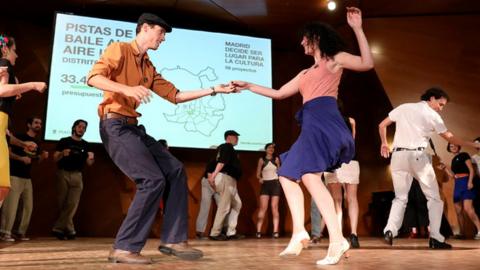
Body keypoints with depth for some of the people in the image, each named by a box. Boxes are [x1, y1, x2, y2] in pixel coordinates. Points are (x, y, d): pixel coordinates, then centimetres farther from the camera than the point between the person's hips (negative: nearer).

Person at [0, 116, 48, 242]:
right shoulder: (19, 137, -4)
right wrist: (21, 158, -22)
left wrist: (43, 156, -2)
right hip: (15, 176, -7)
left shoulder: (36, 142, 15)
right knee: (11, 205, -10)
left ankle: (20, 232, 13)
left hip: (27, 178, 7)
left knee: (28, 206, 5)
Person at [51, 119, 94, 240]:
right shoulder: (64, 141, 3)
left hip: (77, 176, 3)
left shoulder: (85, 145, 11)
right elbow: (55, 159, 2)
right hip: (63, 174, -2)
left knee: (72, 204, -5)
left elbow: (89, 163, 8)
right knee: (63, 204, 0)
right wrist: (62, 154, -19)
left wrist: (91, 158, -14)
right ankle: (70, 231, 9)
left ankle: (57, 229, 3)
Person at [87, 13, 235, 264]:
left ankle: (173, 240, 6)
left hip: (133, 127, 9)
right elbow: (93, 77, -15)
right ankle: (124, 248, -9)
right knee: (153, 179, -19)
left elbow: (175, 95, 19)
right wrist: (127, 89, -31)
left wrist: (213, 90, 17)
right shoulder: (118, 49, -2)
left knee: (175, 170, 2)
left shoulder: (149, 68, 20)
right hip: (115, 125, -9)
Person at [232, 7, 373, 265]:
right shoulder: (305, 73, 29)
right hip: (311, 126, 9)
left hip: (325, 122, -9)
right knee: (287, 174, 6)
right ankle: (299, 232, 3)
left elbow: (367, 63, -5)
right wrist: (249, 86, 34)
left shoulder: (335, 59, 11)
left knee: (310, 176, -26)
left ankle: (337, 239, -27)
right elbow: (279, 93, 33)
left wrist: (357, 28, -8)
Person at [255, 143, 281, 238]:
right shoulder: (261, 160, 6)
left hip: (275, 184, 1)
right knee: (263, 208, -9)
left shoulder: (276, 159, 10)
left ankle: (275, 231, -3)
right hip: (265, 184, -1)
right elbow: (258, 174, 5)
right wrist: (260, 178, -15)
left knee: (274, 207, -2)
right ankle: (258, 231, -9)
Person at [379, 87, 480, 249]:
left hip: (398, 156, 4)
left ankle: (390, 230, -7)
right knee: (434, 197, 9)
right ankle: (435, 237, 2)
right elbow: (450, 138, 7)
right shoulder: (432, 115, 2)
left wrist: (384, 143, 23)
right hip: (418, 156, -4)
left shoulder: (403, 108, 12)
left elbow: (382, 125, 11)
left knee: (400, 197, 12)